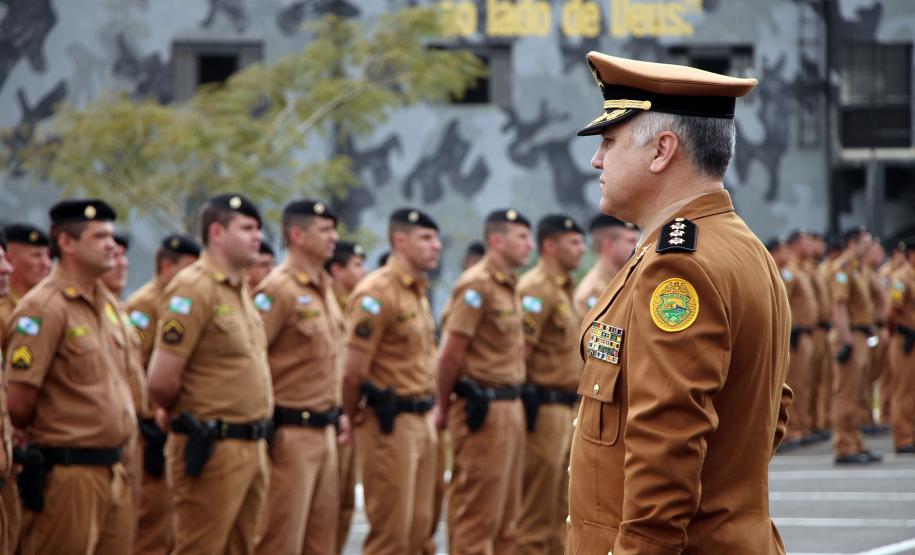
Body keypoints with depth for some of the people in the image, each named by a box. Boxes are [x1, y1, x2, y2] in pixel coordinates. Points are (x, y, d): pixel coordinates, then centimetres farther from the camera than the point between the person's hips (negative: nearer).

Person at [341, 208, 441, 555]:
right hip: (390, 423, -9)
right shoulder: (377, 293, -15)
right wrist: (355, 419, -4)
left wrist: (430, 407, 12)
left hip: (422, 421, 9)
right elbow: (353, 371, -16)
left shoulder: (419, 291, 14)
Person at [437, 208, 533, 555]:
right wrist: (444, 407, -8)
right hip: (483, 410, -9)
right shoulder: (477, 285, -13)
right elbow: (450, 353, -16)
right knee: (479, 514, -5)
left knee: (506, 515, 12)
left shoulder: (510, 286, 16)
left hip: (510, 408, 9)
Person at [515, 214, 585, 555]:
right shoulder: (536, 288, -14)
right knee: (536, 508, -6)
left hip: (563, 409, 10)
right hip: (543, 409, -10)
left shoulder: (563, 289, 17)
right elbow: (519, 350, -19)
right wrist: (527, 403, -16)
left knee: (558, 505, 13)